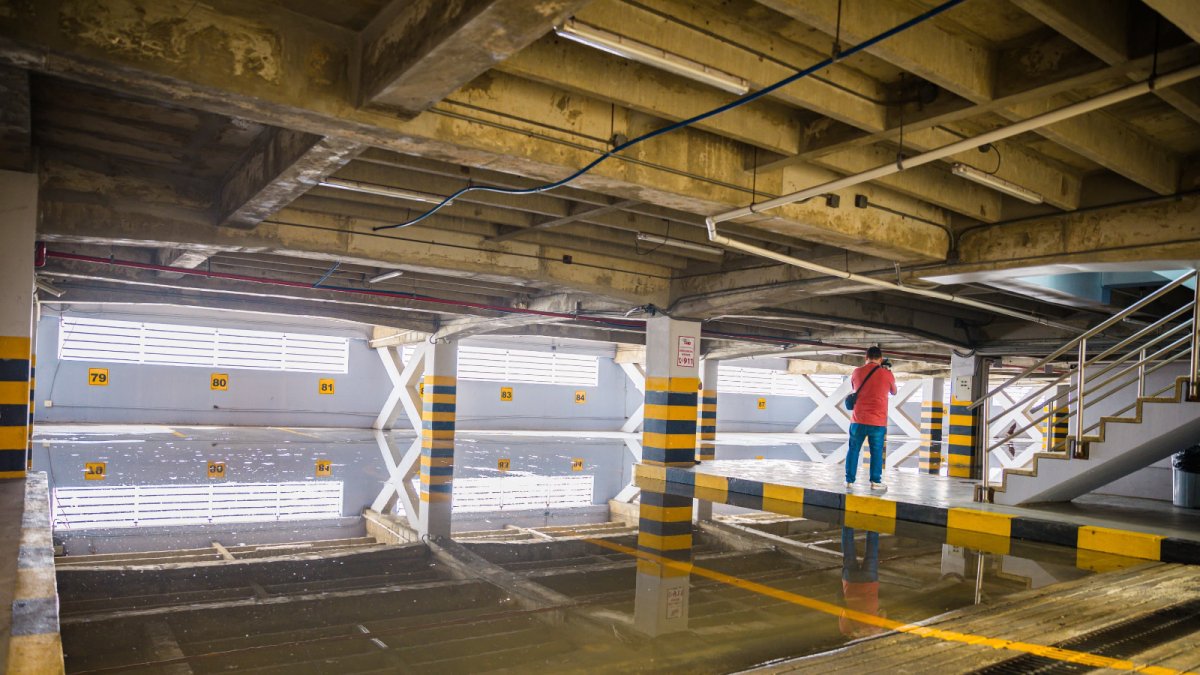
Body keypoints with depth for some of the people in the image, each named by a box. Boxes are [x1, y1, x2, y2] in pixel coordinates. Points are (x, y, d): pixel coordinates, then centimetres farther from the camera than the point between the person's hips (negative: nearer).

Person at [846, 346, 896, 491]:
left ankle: (849, 480, 8)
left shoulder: (856, 372, 2)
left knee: (853, 449, 8)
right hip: (878, 421, -1)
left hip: (858, 420, 1)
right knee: (876, 452, 7)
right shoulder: (887, 374, -2)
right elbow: (894, 392, 16)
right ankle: (875, 481, 9)